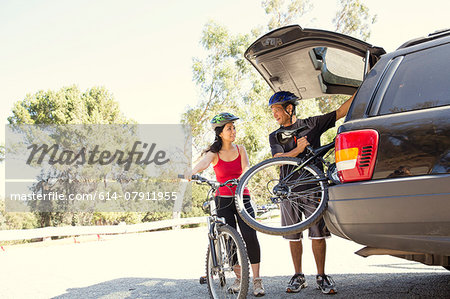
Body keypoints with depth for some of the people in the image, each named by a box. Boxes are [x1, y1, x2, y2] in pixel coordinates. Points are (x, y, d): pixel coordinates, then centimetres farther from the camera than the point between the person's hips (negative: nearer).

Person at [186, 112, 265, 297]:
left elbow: (245, 168, -10)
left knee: (250, 236, -13)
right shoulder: (214, 153, -2)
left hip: (242, 197, 1)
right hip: (223, 200, 0)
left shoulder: (240, 149, 6)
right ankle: (239, 277, 17)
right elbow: (204, 163, -24)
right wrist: (193, 172, -46)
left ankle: (256, 279, -2)